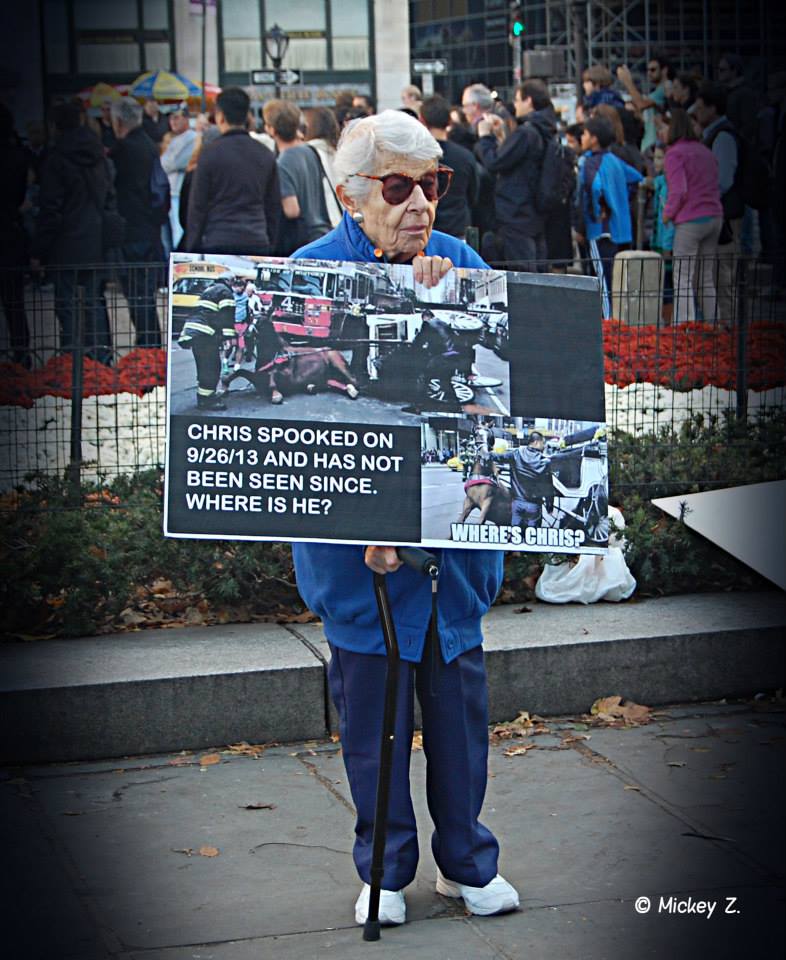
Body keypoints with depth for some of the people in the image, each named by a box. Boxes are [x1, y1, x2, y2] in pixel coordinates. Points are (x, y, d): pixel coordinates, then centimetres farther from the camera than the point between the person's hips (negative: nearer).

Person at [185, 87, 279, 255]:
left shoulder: (211, 153, -4)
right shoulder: (266, 155, 10)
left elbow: (197, 205, -2)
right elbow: (273, 208, 13)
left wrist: (192, 247, 4)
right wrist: (269, 245, 19)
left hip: (218, 243, -4)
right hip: (258, 243, 4)